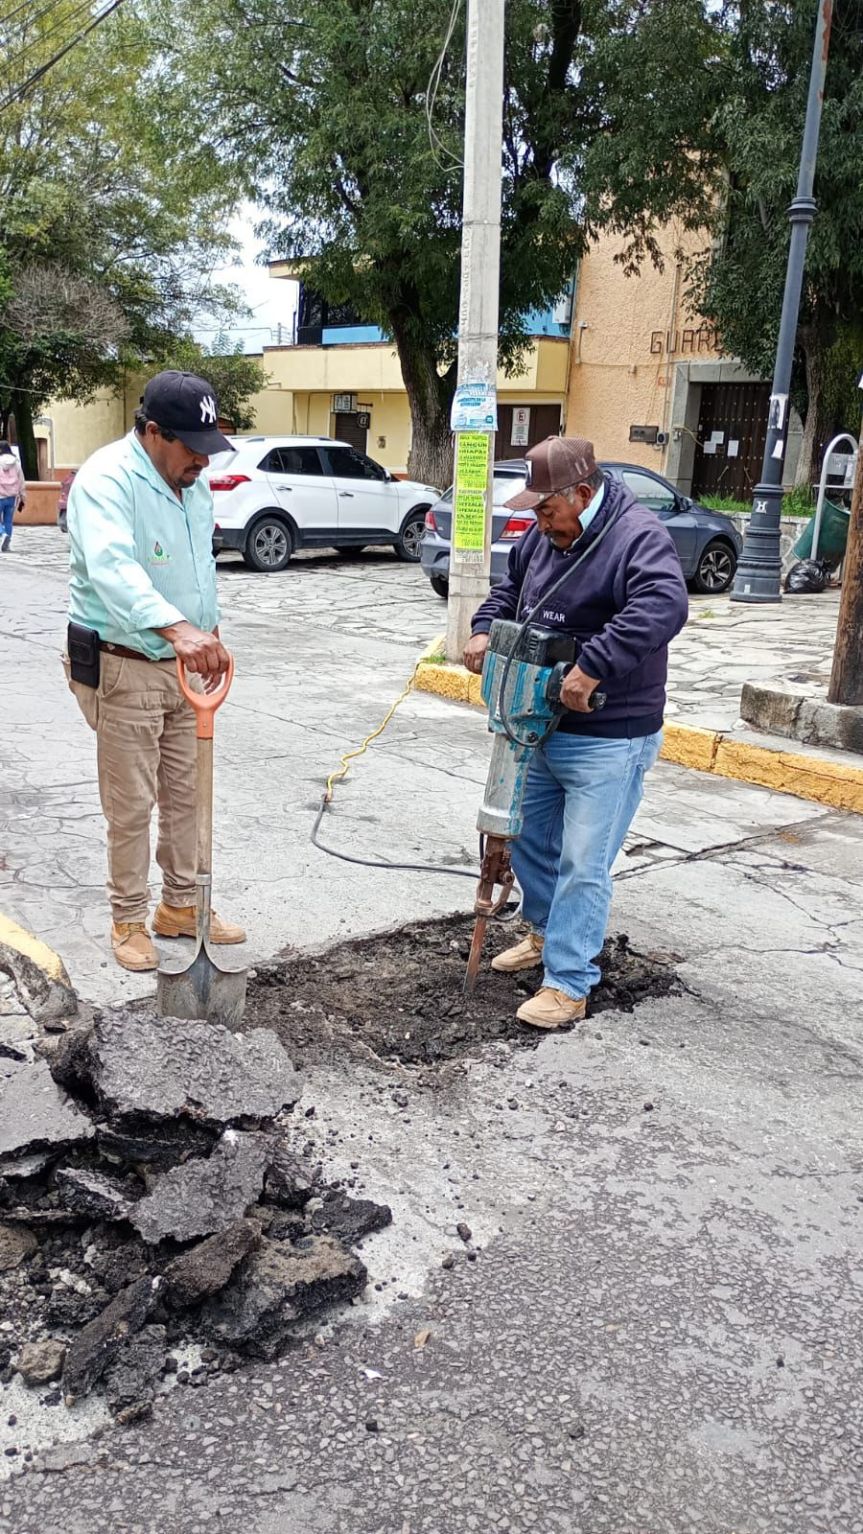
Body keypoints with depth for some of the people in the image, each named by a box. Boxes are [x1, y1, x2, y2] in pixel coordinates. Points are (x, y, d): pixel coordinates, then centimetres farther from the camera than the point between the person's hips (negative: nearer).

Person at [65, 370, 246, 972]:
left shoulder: (193, 481, 6)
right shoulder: (107, 480, -21)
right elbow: (112, 570, -40)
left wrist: (209, 633, 20)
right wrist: (178, 628, -54)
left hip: (184, 663, 8)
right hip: (123, 668, -8)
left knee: (186, 793, 14)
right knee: (131, 804, 1)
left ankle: (181, 904, 29)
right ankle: (129, 921, 18)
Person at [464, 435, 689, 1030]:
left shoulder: (638, 536, -19)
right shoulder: (544, 535, 7)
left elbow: (664, 606, -36)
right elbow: (510, 586, 23)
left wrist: (594, 670, -38)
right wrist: (485, 629, 3)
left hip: (608, 741, -9)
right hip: (541, 729, 9)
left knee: (583, 864, -3)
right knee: (527, 837, 20)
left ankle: (568, 984, 9)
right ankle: (548, 932, 42)